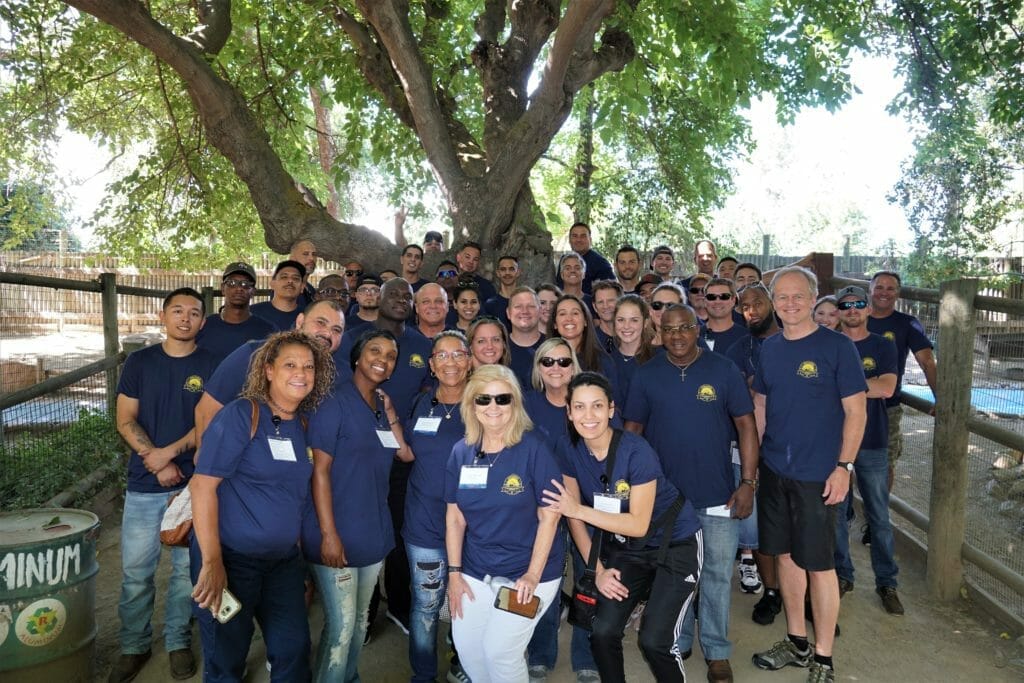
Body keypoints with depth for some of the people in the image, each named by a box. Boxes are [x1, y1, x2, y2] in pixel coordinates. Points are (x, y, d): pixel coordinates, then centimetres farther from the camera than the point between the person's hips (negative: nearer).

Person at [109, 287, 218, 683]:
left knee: (187, 568, 9)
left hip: (194, 484, -1)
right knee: (135, 571, 7)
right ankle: (134, 646, 26)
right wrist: (155, 461, -10)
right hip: (144, 485, 1)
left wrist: (170, 452, -15)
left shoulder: (211, 367, 0)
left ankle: (178, 641, 27)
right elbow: (126, 421, 1)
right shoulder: (140, 361, 4)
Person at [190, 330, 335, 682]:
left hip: (285, 560, 6)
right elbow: (203, 484, -19)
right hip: (231, 558, -5)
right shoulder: (241, 414, -15)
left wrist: (301, 562, 13)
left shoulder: (303, 424, 4)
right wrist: (212, 561, -22)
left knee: (294, 652, 11)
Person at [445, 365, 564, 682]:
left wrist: (533, 575, -15)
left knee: (499, 651, -7)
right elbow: (455, 518, 5)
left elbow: (549, 515, -12)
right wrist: (454, 572, 1)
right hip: (475, 572, 5)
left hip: (527, 572, -4)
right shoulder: (461, 452, -1)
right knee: (467, 648, 7)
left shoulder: (534, 448, -14)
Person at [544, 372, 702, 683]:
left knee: (653, 641, -12)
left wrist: (580, 510, -27)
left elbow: (639, 525, -22)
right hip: (624, 548, 4)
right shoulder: (568, 448, -11)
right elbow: (572, 513, -4)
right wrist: (597, 570, -6)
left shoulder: (636, 451, -25)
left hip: (676, 544, -4)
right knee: (602, 632, -7)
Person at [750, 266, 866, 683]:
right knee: (785, 554, 14)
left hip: (817, 475, -5)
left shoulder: (837, 346, -8)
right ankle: (796, 643, 31)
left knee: (818, 564, 2)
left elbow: (855, 410, -8)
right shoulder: (769, 348, 7)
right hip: (774, 471, 5)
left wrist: (843, 466, -14)